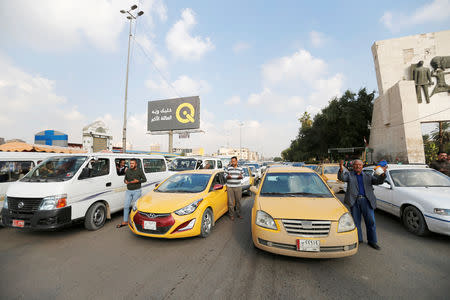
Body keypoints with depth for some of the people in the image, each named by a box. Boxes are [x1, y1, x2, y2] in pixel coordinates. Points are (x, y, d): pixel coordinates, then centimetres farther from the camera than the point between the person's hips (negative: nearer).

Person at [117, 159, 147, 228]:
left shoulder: (139, 170, -5)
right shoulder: (127, 170, 6)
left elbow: (144, 179, -2)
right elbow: (125, 178, 17)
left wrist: (138, 181, -17)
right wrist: (125, 181, -5)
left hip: (137, 191, -4)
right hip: (128, 191, 4)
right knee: (126, 206, 5)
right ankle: (125, 222, 17)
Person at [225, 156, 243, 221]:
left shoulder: (240, 168, 9)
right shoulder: (228, 168, 2)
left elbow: (243, 175, 13)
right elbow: (225, 174, 4)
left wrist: (241, 176, -9)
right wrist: (228, 176, -18)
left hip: (238, 187, 2)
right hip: (230, 187, -2)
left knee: (238, 201, 8)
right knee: (231, 201, -1)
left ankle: (238, 214, 25)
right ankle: (231, 215, 12)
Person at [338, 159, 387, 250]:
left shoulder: (368, 176, 18)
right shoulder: (349, 174, 9)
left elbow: (378, 181, 5)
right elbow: (341, 178, -11)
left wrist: (382, 174, -14)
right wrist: (341, 169, -31)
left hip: (366, 200, 2)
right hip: (354, 201, -2)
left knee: (371, 221, 4)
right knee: (356, 221, 7)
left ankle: (372, 241, 19)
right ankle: (358, 239, 21)